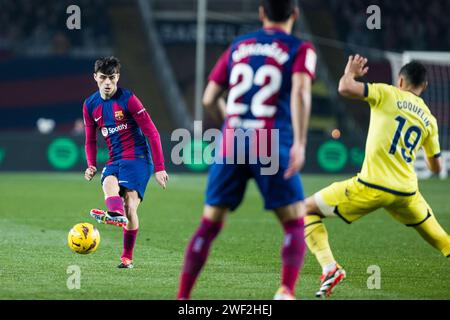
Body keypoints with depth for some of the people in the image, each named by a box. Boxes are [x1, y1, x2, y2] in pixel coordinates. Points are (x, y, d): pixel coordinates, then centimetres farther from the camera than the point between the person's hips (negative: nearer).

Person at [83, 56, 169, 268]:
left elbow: (152, 133, -7)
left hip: (138, 157, -4)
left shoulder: (128, 99, -8)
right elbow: (91, 140, 21)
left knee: (130, 206, -21)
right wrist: (91, 165, 4)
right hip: (115, 161, 4)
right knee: (109, 182, -32)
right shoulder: (90, 105, 8)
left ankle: (127, 257, -15)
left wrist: (159, 168, -9)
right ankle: (117, 213, -60)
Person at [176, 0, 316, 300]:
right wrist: (300, 142, -20)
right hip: (272, 148, -3)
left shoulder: (237, 47, 17)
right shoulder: (301, 49, 5)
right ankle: (286, 291, -15)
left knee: (209, 225, 10)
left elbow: (209, 99, 16)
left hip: (230, 147, 3)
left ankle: (182, 298, 6)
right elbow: (300, 91, -14)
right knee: (295, 224, 5)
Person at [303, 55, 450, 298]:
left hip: (371, 186, -5)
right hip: (407, 192, 5)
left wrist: (351, 72, 10)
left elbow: (345, 88, -13)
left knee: (308, 209, 9)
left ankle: (330, 269, -8)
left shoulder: (388, 94, 1)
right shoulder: (429, 119, 14)